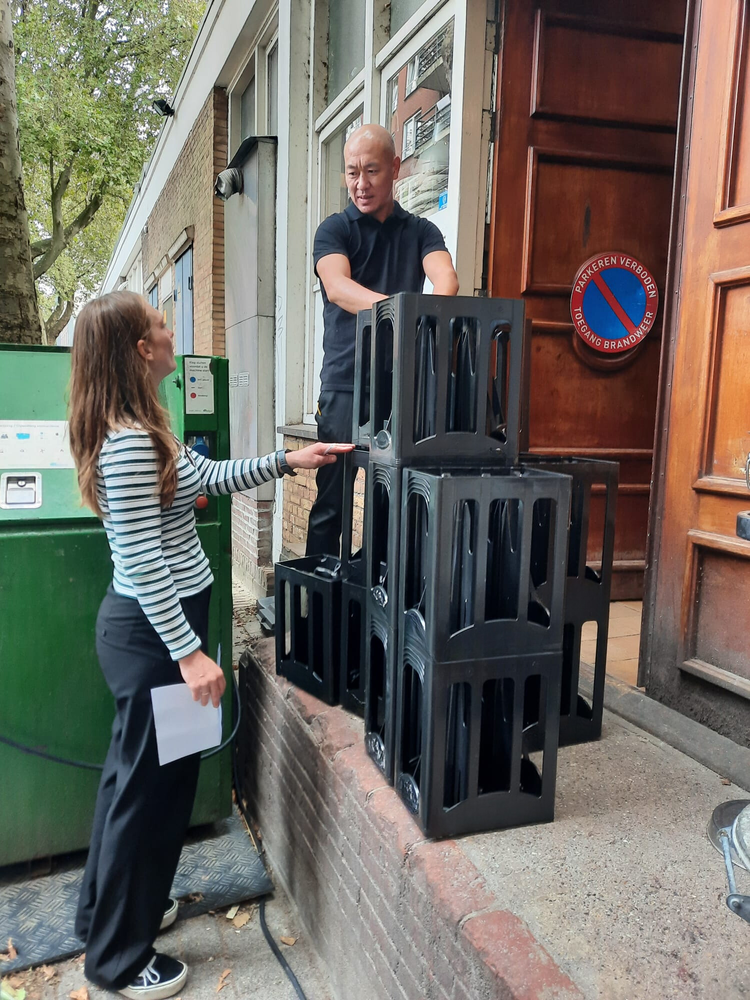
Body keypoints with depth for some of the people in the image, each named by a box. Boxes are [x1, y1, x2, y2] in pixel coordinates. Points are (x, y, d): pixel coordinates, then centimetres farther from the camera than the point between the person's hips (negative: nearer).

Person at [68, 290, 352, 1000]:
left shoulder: (140, 430, 8)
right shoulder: (129, 442, -23)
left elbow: (207, 477, 19)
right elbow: (145, 564, -25)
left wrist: (285, 462, 15)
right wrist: (189, 653, -23)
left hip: (148, 623, 10)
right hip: (151, 630, -10)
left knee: (138, 774, 24)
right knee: (147, 784, 5)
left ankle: (113, 909, 45)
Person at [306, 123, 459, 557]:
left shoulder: (421, 231, 12)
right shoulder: (335, 229, 5)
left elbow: (446, 278, -8)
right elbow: (337, 286, -16)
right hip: (346, 386, -2)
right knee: (331, 502, 0)